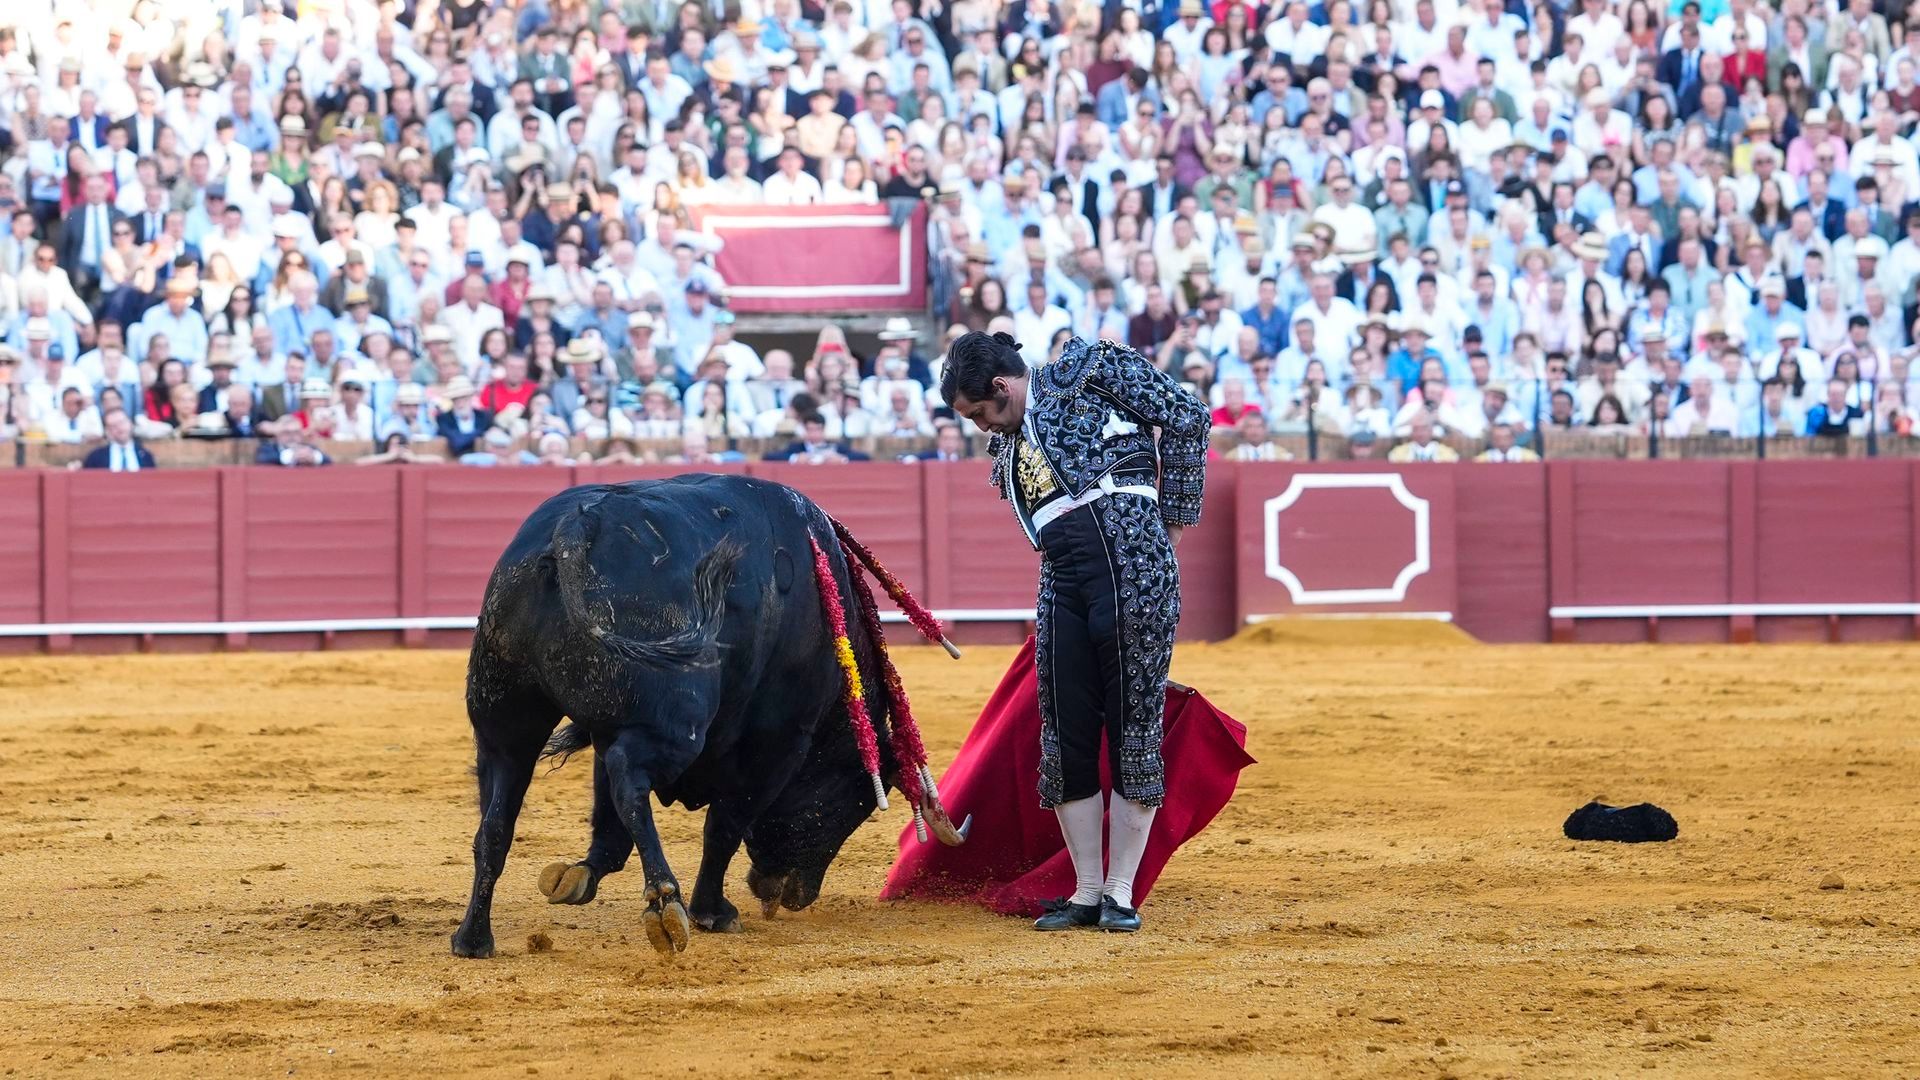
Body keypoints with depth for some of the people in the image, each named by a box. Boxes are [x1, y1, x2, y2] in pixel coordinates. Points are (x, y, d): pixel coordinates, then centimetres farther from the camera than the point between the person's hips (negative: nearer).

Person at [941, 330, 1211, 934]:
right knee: (1066, 741, 3)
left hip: (1134, 566, -7)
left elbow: (1187, 417, 2)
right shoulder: (1006, 446, 22)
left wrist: (1176, 515, 3)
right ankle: (1087, 892, 12)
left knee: (1134, 728, -4)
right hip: (1061, 582, 7)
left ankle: (1120, 893, 1)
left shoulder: (1089, 371, 4)